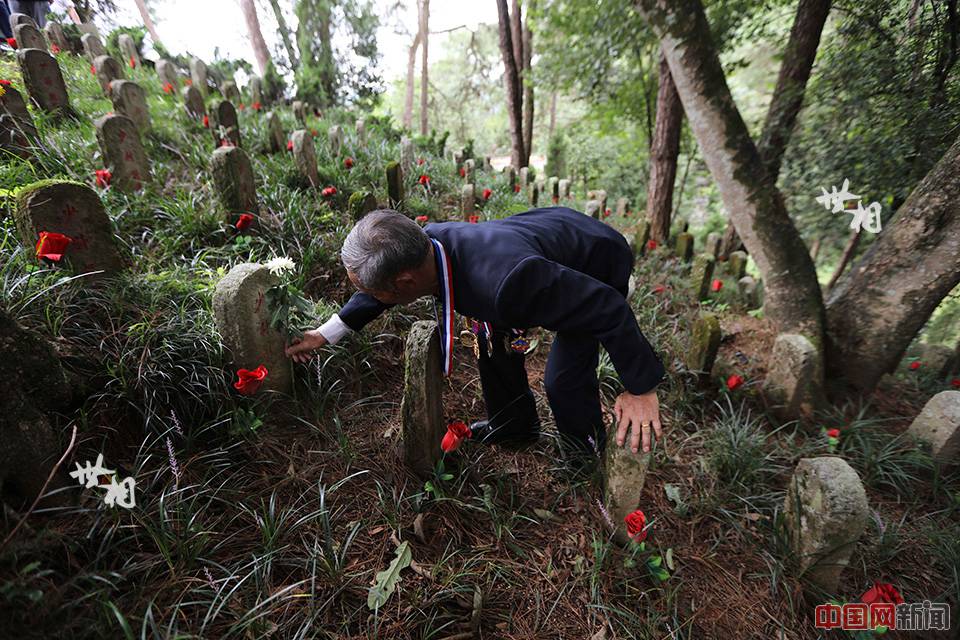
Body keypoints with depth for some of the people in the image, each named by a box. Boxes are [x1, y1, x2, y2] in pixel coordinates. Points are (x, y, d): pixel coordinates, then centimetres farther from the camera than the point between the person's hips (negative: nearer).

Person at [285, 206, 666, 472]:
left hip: (598, 265, -7)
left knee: (564, 380, -13)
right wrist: (327, 334, 2)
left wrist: (641, 388, -25)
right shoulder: (426, 242, -24)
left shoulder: (503, 283, -47)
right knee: (494, 341, 10)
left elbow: (610, 308, -37)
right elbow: (382, 285, -1)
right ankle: (513, 426, 34)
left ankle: (587, 457, 19)